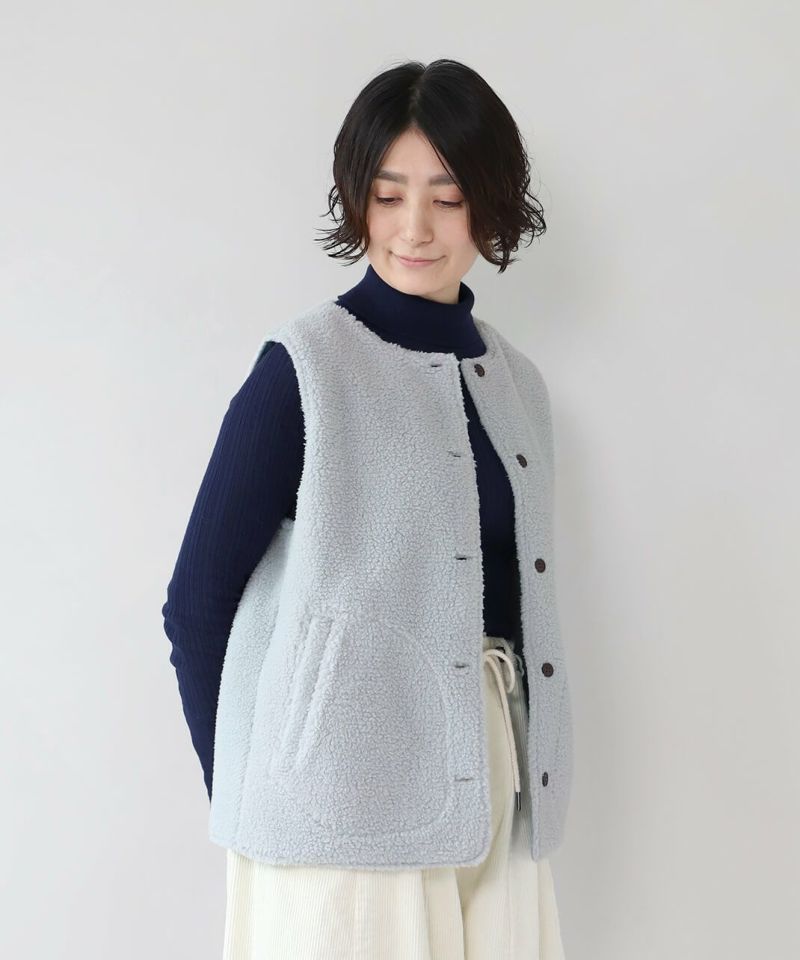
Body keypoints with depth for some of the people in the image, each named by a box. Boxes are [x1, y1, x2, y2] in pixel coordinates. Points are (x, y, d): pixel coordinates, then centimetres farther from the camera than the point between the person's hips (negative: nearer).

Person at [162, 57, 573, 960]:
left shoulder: (517, 383, 8)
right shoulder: (304, 365, -9)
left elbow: (514, 599, 12)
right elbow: (197, 604, -7)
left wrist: (526, 780, 6)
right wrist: (240, 795, -5)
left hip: (490, 789, 5)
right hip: (345, 800, -5)